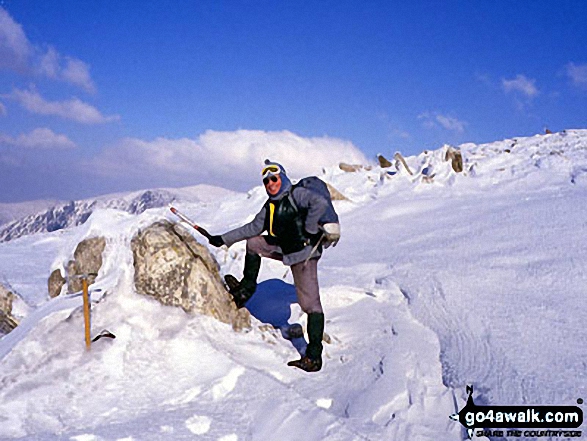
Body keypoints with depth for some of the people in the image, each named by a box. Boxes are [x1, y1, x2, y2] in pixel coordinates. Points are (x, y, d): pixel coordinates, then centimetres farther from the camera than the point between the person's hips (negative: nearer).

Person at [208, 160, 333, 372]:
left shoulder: (297, 194, -12)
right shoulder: (270, 206, 13)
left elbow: (320, 203, -27)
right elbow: (253, 227, 18)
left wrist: (309, 231, -21)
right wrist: (225, 239, 16)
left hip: (305, 251, -8)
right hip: (284, 249, 8)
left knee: (310, 303, -9)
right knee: (252, 242, 17)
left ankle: (314, 356, -9)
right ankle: (247, 287, 27)